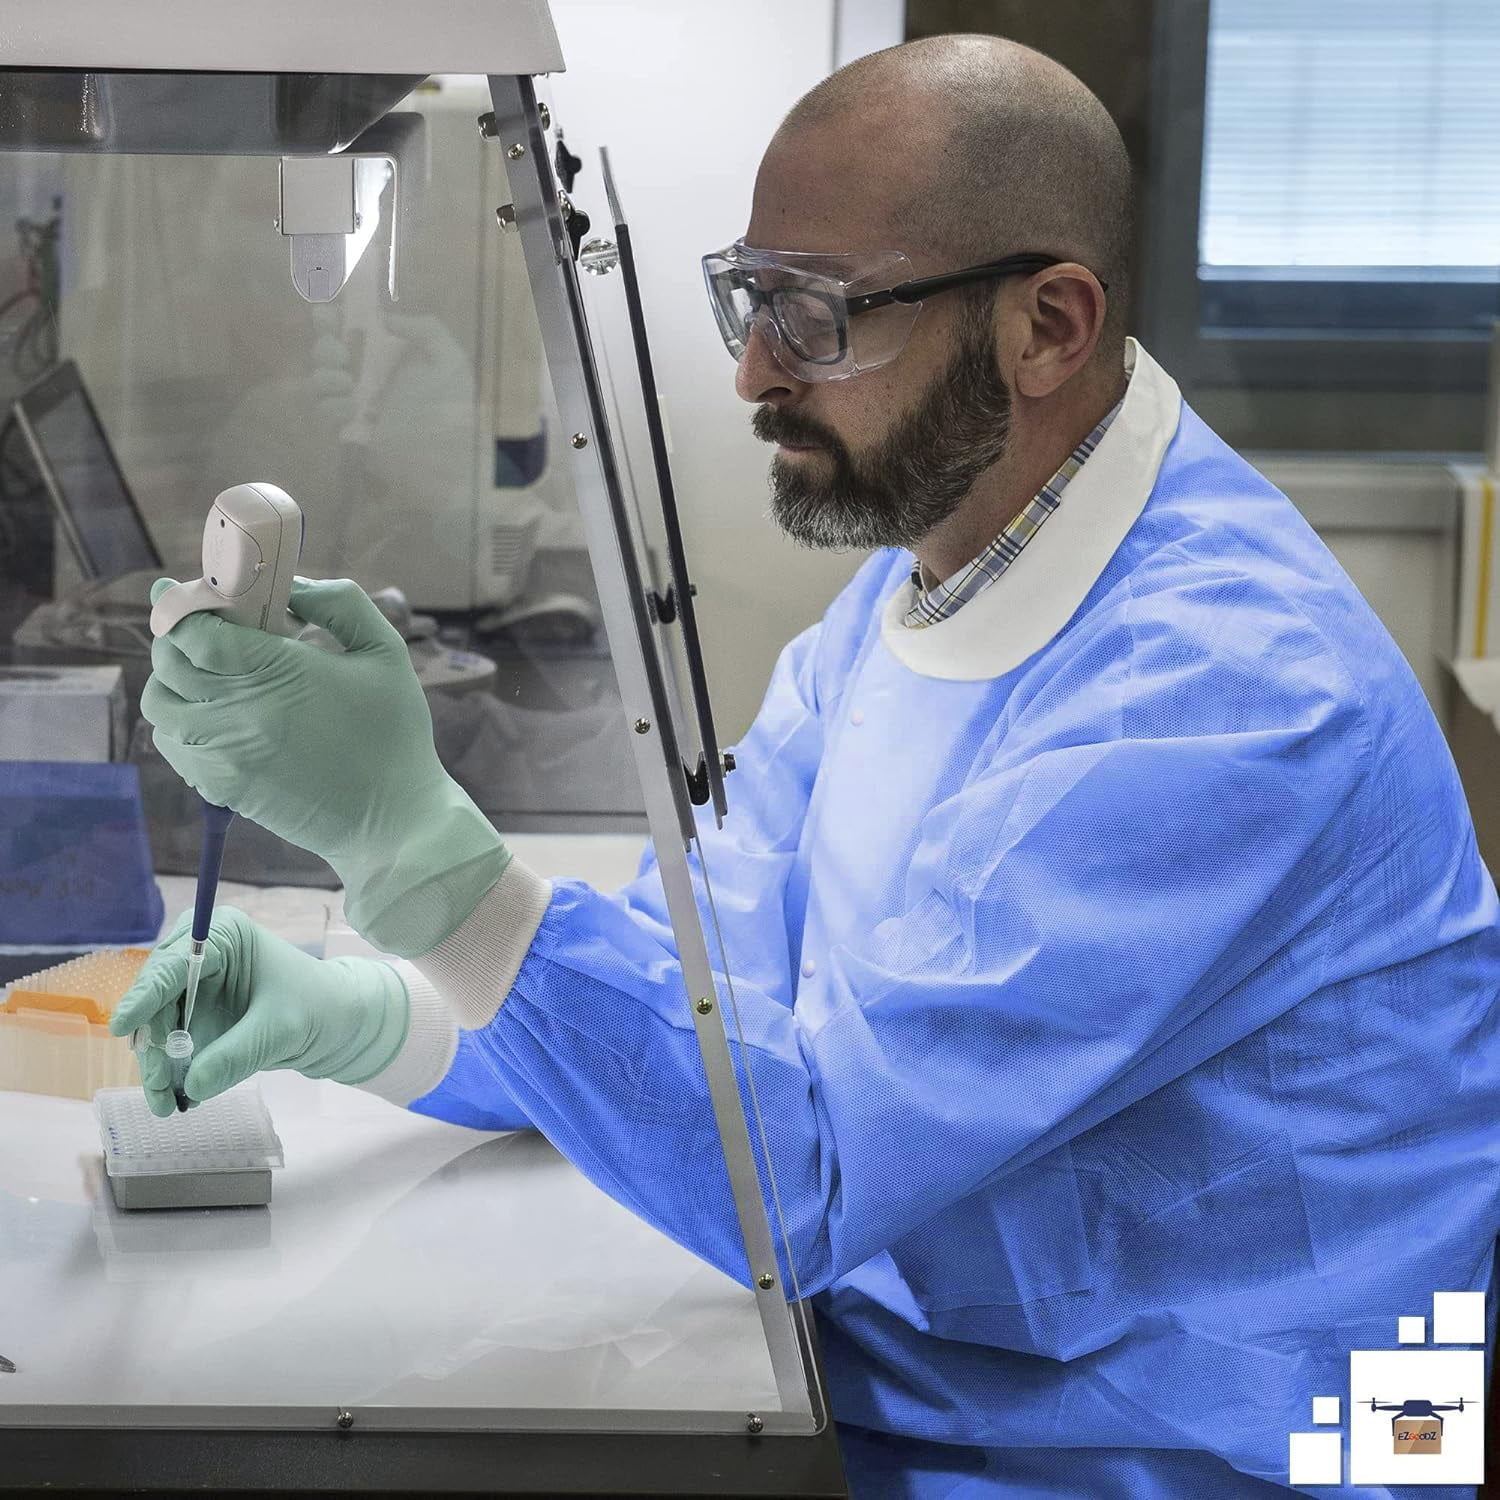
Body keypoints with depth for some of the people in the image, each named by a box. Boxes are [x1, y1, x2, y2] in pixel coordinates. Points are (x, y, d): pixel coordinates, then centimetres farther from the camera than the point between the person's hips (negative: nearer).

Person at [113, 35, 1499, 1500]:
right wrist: (346, 1015, -8)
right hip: (883, 1378, 8)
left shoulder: (1218, 690, -27)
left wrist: (406, 831, -34)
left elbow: (801, 1169, -28)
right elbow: (703, 970, 8)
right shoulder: (914, 570, 5)